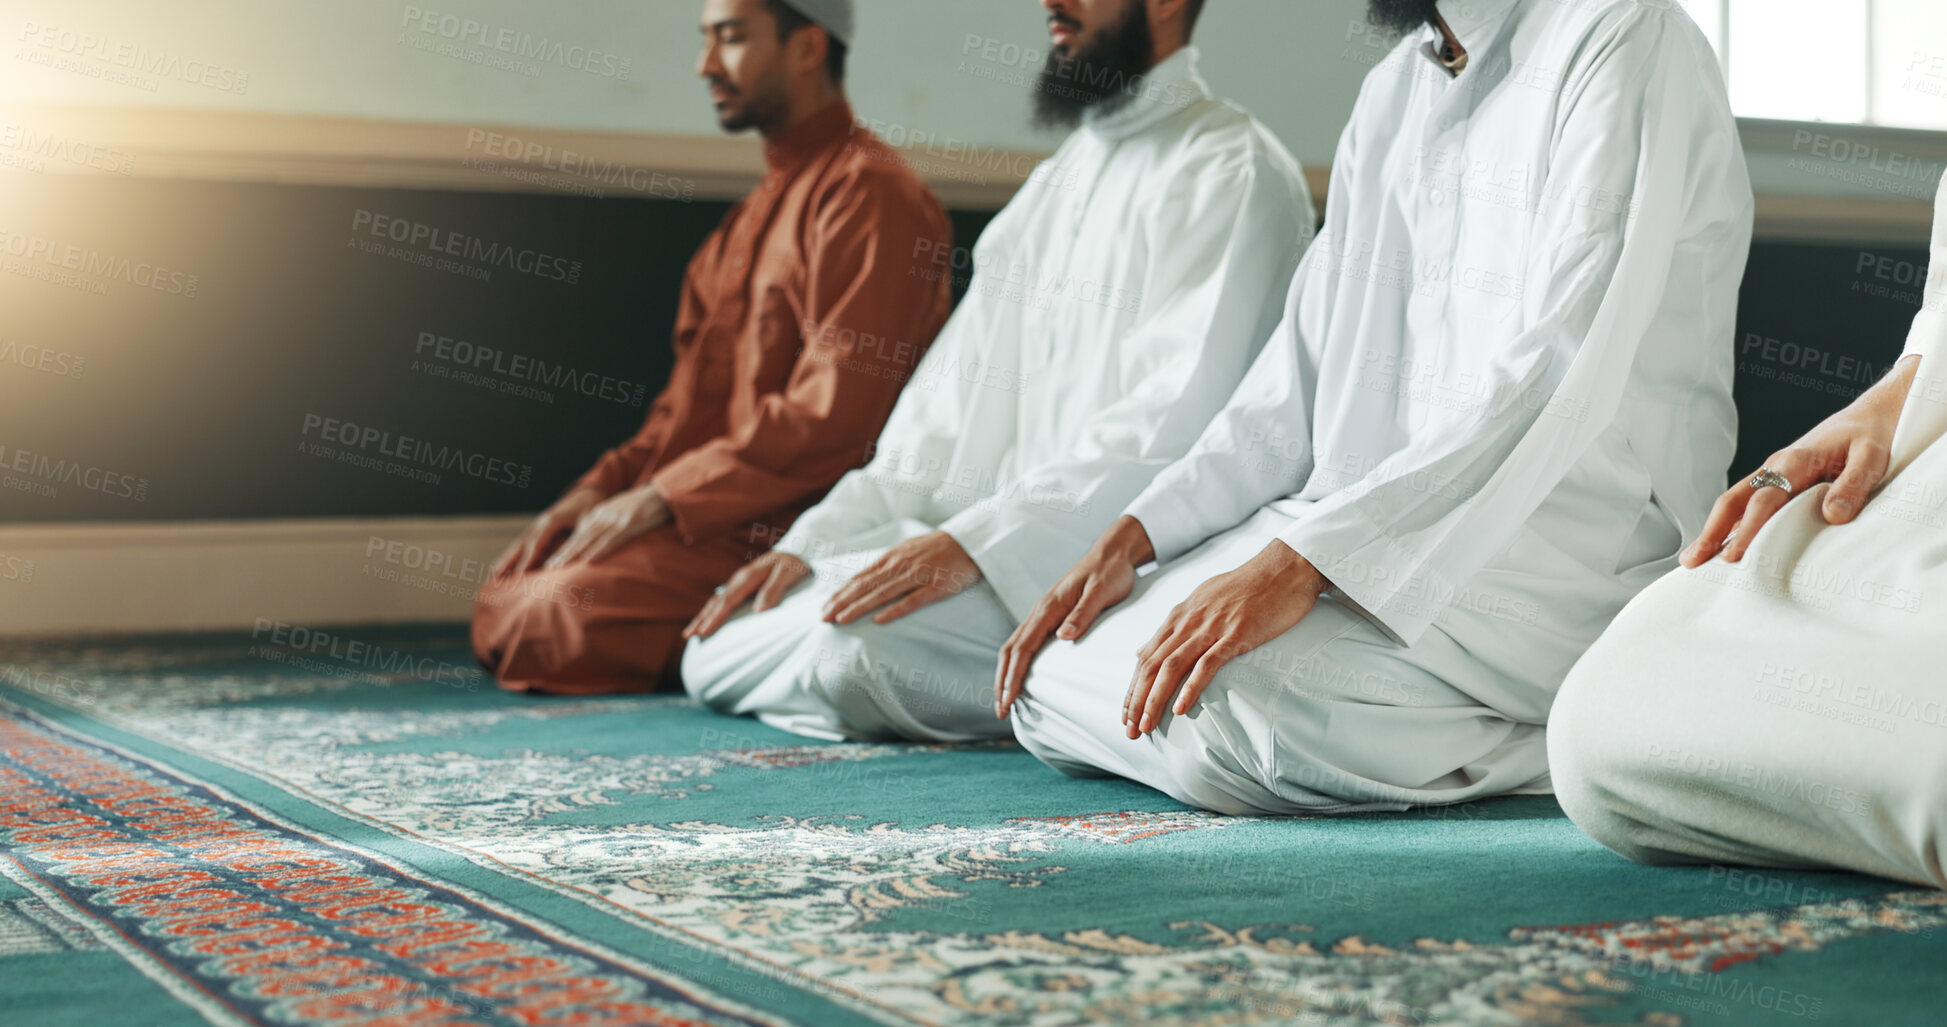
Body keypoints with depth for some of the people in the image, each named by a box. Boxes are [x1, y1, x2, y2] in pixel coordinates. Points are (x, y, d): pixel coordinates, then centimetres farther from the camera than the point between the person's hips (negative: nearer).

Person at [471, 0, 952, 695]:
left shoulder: (866, 193, -11)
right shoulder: (754, 213, 22)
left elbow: (836, 413, -20)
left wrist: (657, 500, -17)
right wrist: (600, 489, 5)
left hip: (784, 531, -10)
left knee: (555, 619, -24)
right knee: (502, 606, 2)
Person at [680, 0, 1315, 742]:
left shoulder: (1232, 174, -5)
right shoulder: (1054, 185, 24)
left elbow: (1174, 420, -18)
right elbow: (952, 403, 21)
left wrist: (978, 541, -27)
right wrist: (811, 542, 8)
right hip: (980, 542, 9)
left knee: (858, 643, -32)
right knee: (715, 650, -3)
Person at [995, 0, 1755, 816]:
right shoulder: (1393, 91, 18)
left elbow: (1559, 378, -21)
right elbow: (1301, 376, 18)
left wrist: (1298, 563, -27)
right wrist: (1129, 541, 4)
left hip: (1561, 557, -9)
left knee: (1225, 707, -31)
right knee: (1048, 677, -3)